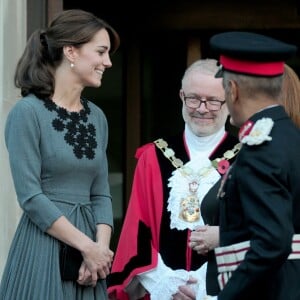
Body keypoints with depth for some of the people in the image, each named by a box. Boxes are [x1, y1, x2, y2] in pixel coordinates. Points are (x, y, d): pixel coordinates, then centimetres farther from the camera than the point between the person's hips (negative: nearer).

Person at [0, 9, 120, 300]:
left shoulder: (97, 117, 11)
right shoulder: (27, 112, -10)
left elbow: (100, 194, 10)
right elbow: (30, 197, -15)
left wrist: (101, 247, -7)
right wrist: (87, 246, -15)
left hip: (89, 241, 6)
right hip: (43, 248, -6)